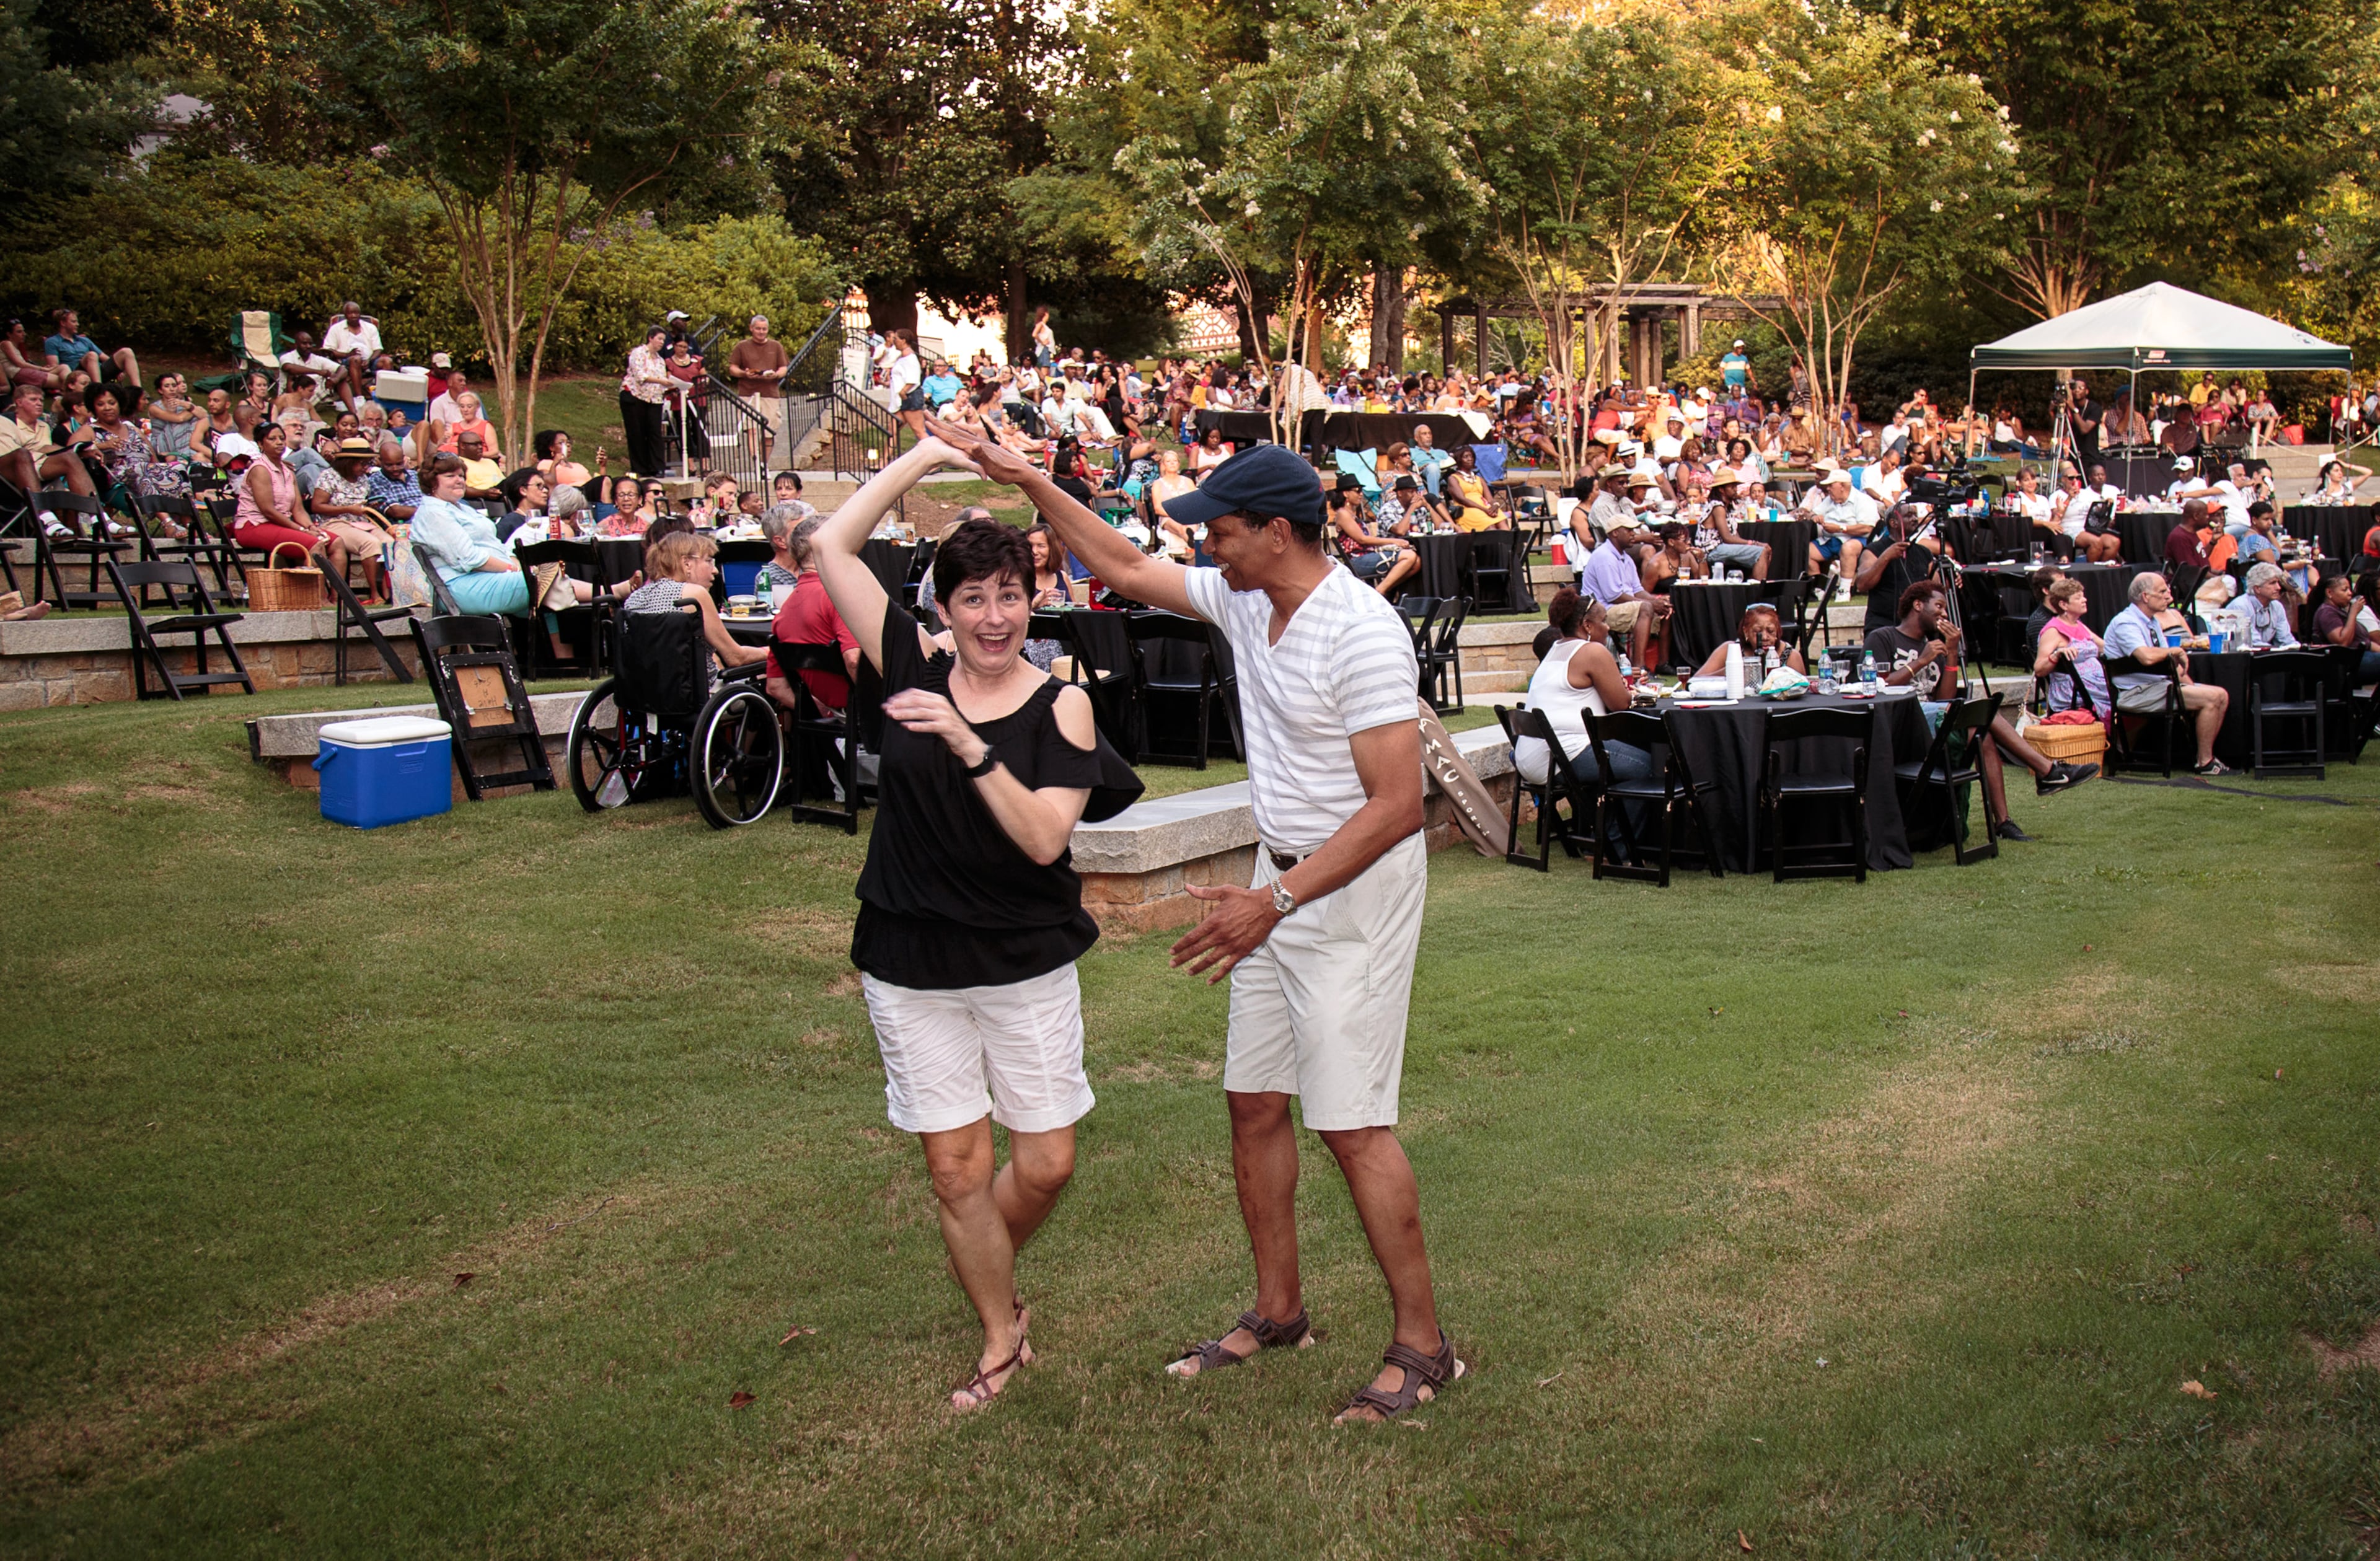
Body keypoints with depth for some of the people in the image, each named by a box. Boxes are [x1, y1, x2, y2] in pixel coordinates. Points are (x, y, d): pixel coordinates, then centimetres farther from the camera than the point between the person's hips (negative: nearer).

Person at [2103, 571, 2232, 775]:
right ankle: (2205, 763, -8)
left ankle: (2205, 758, 10)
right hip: (2136, 693, -10)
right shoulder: (2126, 623, -15)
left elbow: (2172, 663, 18)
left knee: (2222, 697, 3)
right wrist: (2175, 651, -14)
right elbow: (2147, 658, -32)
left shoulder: (2153, 622, 16)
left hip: (2161, 684, 10)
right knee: (2212, 697, -18)